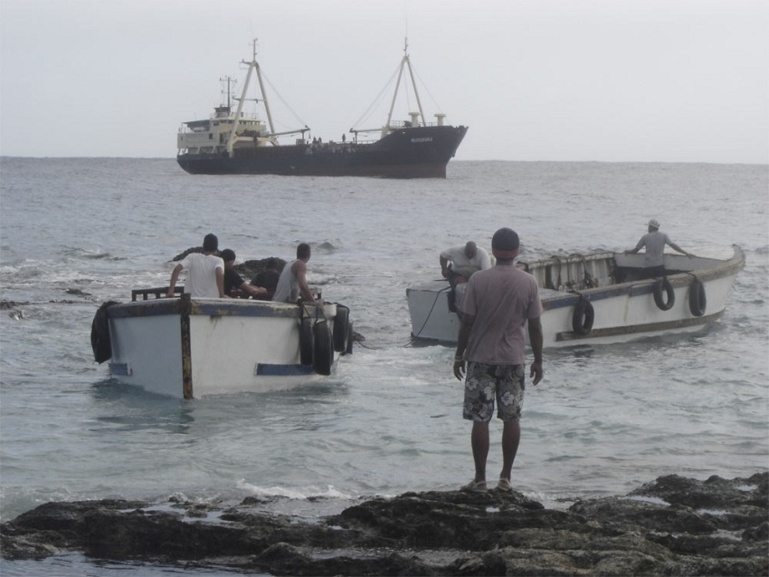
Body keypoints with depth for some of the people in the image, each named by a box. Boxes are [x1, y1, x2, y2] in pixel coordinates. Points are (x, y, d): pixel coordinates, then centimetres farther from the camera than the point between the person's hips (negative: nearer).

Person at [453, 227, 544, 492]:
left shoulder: (478, 279, -9)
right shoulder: (528, 282, -4)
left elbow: (467, 321, -7)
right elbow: (535, 326, 0)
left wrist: (459, 355, 5)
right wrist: (538, 361, 10)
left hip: (481, 358, -2)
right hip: (513, 358, 2)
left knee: (480, 419, 3)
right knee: (511, 418, 10)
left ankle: (480, 479, 4)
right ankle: (505, 478, 13)